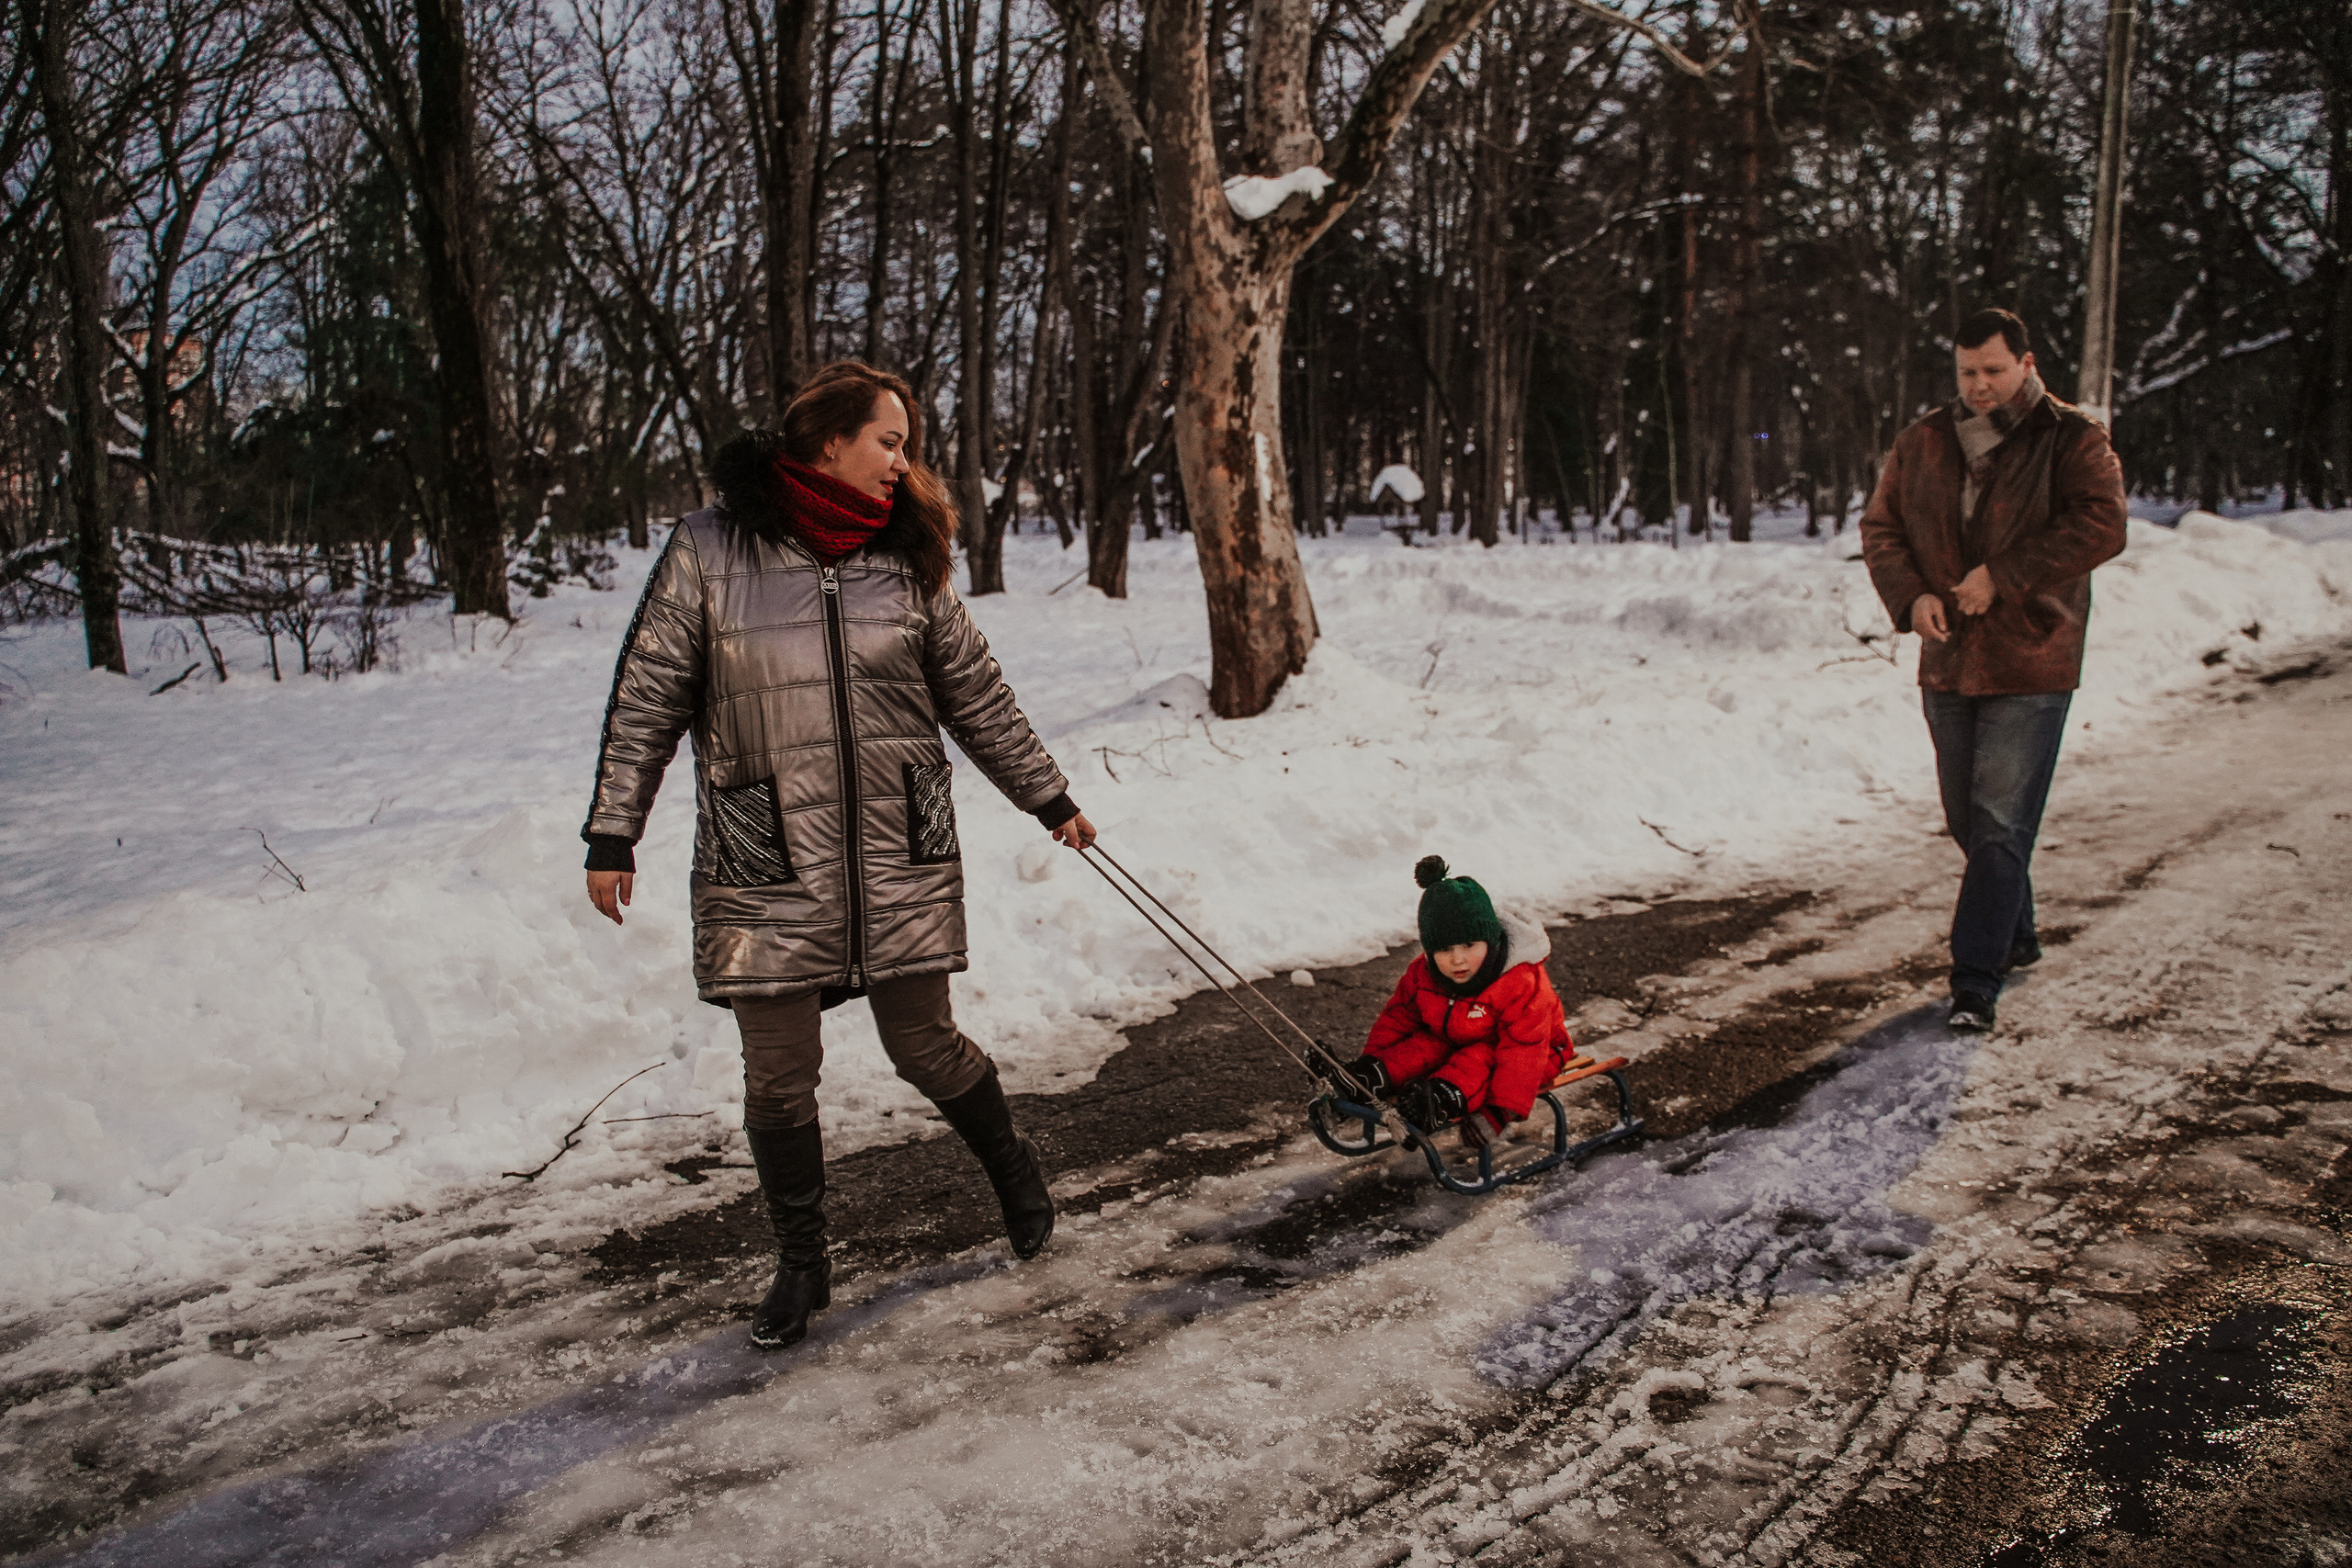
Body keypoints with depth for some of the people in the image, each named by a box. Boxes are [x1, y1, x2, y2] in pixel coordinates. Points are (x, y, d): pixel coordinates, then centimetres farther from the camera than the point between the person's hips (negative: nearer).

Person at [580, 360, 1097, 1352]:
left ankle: (1011, 1163, 38)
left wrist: (1049, 800, 19)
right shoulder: (708, 551, -3)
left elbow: (978, 700, 14)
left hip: (900, 858, 2)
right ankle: (801, 1266, 26)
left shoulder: (905, 562, 6)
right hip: (765, 868, -1)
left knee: (926, 1047, 7)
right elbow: (647, 702, 1)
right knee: (778, 1075, 5)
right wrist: (613, 835, 0)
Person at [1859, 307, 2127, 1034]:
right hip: (1947, 661, 5)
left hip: (2030, 666, -5)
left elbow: (2101, 526, -17)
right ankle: (2016, 937, 37)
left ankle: (1975, 982, -6)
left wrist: (2002, 576, -21)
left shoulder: (2072, 439, -5)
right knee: (1966, 819, 16)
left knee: (2000, 824, -10)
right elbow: (1879, 526, 9)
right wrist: (1911, 595, -9)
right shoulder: (1923, 442, 8)